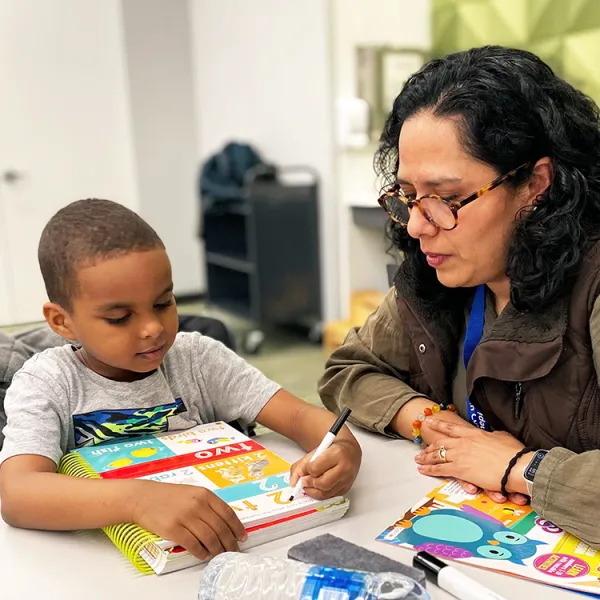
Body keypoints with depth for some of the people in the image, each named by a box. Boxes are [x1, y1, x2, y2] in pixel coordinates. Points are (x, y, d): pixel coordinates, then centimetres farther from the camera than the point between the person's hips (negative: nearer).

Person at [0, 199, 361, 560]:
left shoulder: (199, 358, -4)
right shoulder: (47, 383, -10)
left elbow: (300, 415, -7)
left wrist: (343, 448, -30)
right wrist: (139, 499, -41)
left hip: (216, 550, 2)